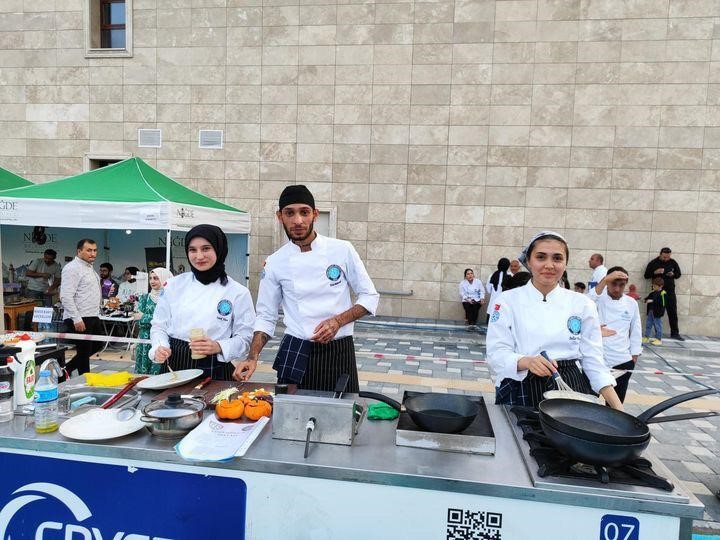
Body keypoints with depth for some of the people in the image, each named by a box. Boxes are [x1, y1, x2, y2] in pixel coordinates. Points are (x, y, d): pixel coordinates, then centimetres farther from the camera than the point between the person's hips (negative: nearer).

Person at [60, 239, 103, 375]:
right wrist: (77, 319, -23)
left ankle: (67, 368, 30)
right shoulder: (72, 268, -14)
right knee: (84, 352, 0)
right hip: (80, 320, -9)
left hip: (93, 317, 9)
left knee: (97, 345, 18)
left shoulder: (90, 267, 16)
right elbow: (66, 297, -21)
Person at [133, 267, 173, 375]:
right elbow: (139, 322, 2)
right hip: (145, 341, 4)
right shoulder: (144, 298, 11)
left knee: (159, 373, -4)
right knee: (142, 372, 7)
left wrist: (144, 317, -8)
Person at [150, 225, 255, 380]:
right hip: (174, 367, 3)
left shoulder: (238, 292, -7)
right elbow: (159, 325, 8)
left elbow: (245, 338, -4)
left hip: (213, 372, -2)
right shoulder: (174, 285, 2)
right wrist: (160, 348, -11)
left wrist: (219, 347, -21)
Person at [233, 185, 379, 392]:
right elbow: (266, 316, 4)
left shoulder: (342, 250, -5)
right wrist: (252, 358, -8)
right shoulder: (275, 263, -1)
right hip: (294, 354, 1)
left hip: (338, 352, -1)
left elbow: (369, 297, 0)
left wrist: (338, 321, -15)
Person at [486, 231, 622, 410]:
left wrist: (619, 409, -4)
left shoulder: (583, 304, 4)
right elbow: (497, 353, -8)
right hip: (521, 394, -2)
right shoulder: (508, 300, -2)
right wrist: (527, 361, -26)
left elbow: (594, 361, 5)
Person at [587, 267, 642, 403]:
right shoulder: (599, 299, -5)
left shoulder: (631, 303, 4)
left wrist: (634, 355, 7)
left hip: (622, 361, 3)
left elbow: (636, 330, 10)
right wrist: (605, 280, -33)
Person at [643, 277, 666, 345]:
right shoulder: (653, 292, 11)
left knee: (657, 326, 1)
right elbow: (649, 298, 18)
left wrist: (652, 301, -27)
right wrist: (646, 299, -5)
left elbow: (662, 303, -23)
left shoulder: (663, 293, -12)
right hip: (650, 311, 8)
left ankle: (659, 339, 10)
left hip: (657, 313, -8)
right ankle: (646, 337, 19)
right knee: (648, 324, 11)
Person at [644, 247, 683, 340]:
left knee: (673, 312, 4)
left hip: (670, 291, 2)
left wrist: (673, 274, -9)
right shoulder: (653, 263, -2)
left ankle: (675, 333, 11)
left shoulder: (673, 262, 4)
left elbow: (679, 274, 13)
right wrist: (655, 272, -16)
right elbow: (646, 275, 1)